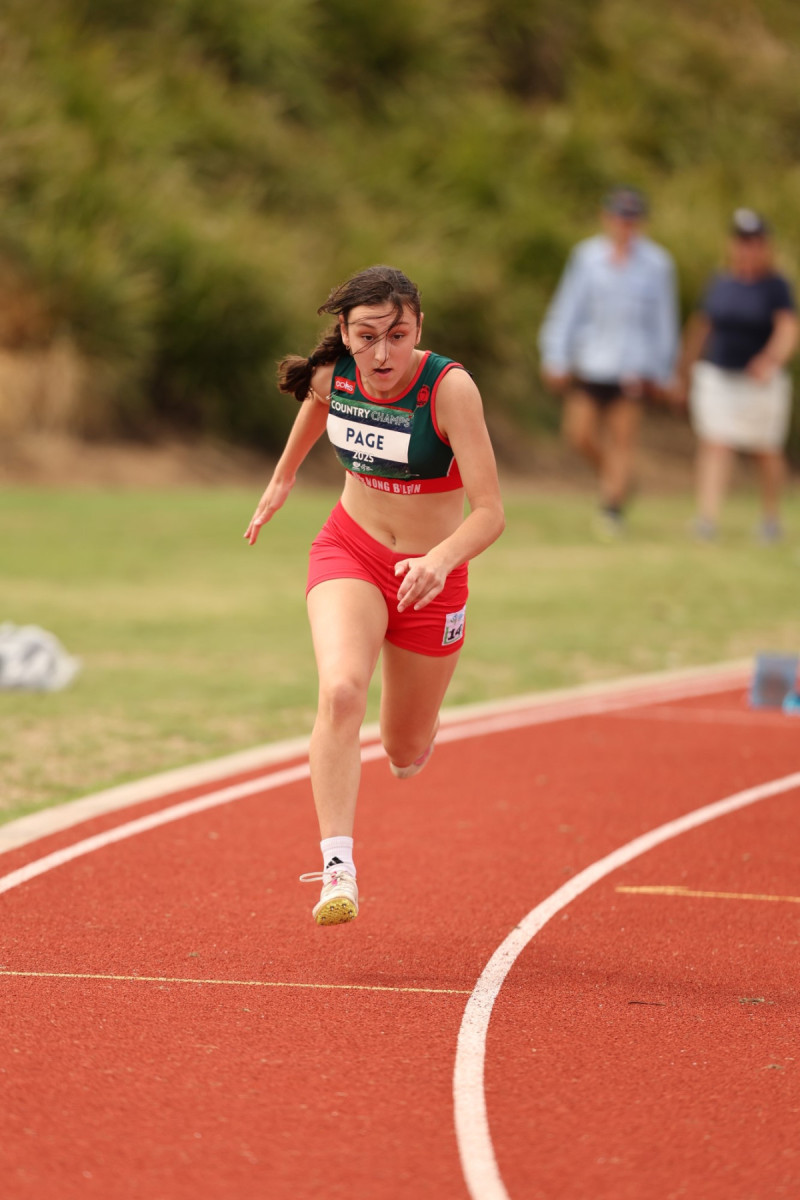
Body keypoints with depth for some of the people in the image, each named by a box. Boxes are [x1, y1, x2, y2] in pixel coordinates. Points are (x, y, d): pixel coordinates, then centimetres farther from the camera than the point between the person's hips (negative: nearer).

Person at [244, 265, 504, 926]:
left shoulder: (450, 387, -26)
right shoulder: (331, 374, -12)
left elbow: (490, 512, -30)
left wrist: (440, 561, -48)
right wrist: (284, 475, 29)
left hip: (430, 574, -1)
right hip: (349, 552, 1)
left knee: (406, 754, 13)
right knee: (340, 691, -30)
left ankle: (414, 737, 53)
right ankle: (338, 868, -30)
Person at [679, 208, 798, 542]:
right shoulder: (720, 282, 4)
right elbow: (700, 326, 15)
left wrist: (772, 359, -43)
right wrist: (686, 370, 20)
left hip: (761, 383, -2)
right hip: (716, 378, 2)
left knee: (766, 452, 13)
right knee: (715, 446, -13)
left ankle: (771, 516, 33)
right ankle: (708, 518, -23)